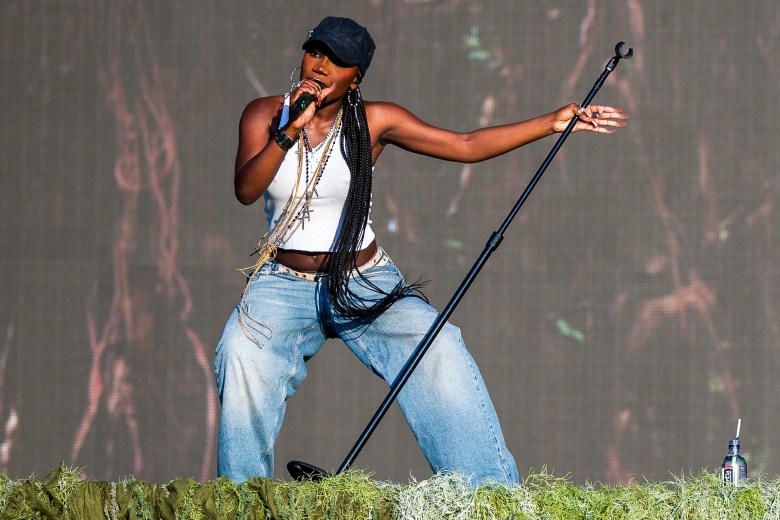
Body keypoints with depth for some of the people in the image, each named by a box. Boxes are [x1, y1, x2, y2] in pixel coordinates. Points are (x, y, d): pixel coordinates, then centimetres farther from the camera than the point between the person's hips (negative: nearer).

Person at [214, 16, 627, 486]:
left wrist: (552, 123, -8)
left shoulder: (374, 121, -1)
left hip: (364, 282, 0)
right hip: (284, 284, 0)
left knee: (438, 348, -25)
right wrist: (292, 129, -27)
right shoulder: (265, 114, -1)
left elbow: (466, 146, -1)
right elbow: (246, 190, -16)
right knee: (243, 353, -31)